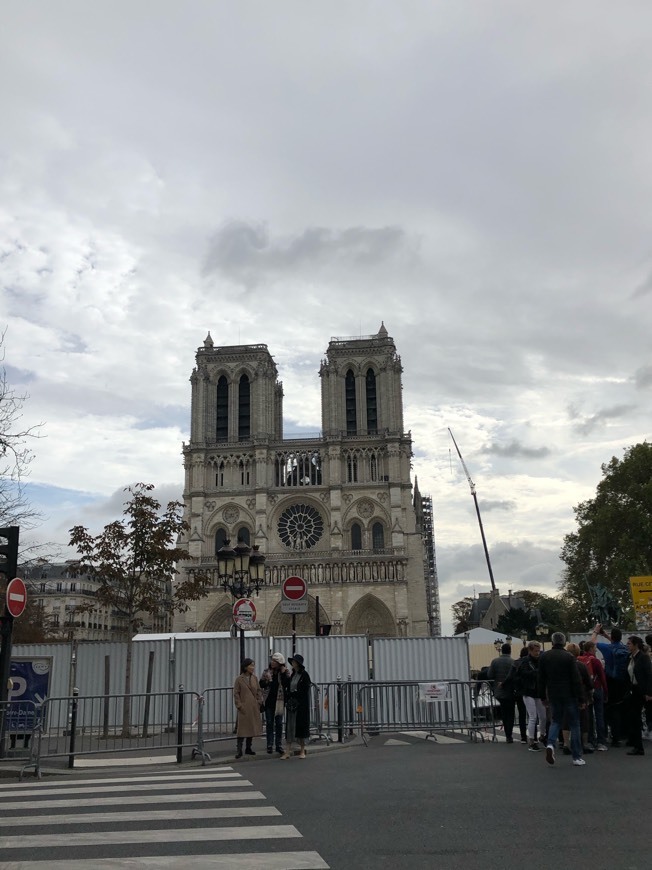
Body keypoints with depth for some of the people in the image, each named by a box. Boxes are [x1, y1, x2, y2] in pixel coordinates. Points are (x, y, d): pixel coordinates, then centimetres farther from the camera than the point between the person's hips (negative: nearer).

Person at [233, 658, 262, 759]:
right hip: (244, 708, -5)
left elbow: (258, 691, 12)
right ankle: (239, 750, -2)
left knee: (252, 728, 10)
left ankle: (248, 748, 21)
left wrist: (259, 702, 3)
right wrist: (239, 706, -9)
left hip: (254, 708, 5)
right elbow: (236, 694, -4)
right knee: (242, 729, -6)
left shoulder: (255, 678, 7)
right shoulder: (239, 679, -6)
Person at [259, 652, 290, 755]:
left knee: (279, 723, 6)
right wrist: (267, 680, -16)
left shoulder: (285, 672, -1)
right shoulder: (266, 672, 4)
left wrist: (284, 673, -18)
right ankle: (270, 746, 11)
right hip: (269, 701, 1)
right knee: (269, 723, 4)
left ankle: (278, 745, 13)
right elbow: (261, 685, 3)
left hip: (279, 701, -1)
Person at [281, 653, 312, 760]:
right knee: (289, 726, 2)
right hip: (291, 704, 5)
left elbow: (304, 691, -12)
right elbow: (285, 687, 12)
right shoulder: (292, 674, 11)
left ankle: (302, 751, 13)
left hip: (301, 705, -5)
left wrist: (291, 694, -8)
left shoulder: (304, 675, -7)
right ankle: (287, 751, 4)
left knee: (301, 725, 1)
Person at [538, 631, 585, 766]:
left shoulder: (543, 657, 2)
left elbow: (541, 679, 6)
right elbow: (576, 679, -11)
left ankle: (551, 744, -9)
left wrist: (542, 695, 13)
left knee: (556, 721, 17)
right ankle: (577, 757, 8)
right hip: (569, 695, -3)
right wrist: (580, 698, -7)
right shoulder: (569, 657, -10)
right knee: (574, 724, 6)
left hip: (553, 695, 3)